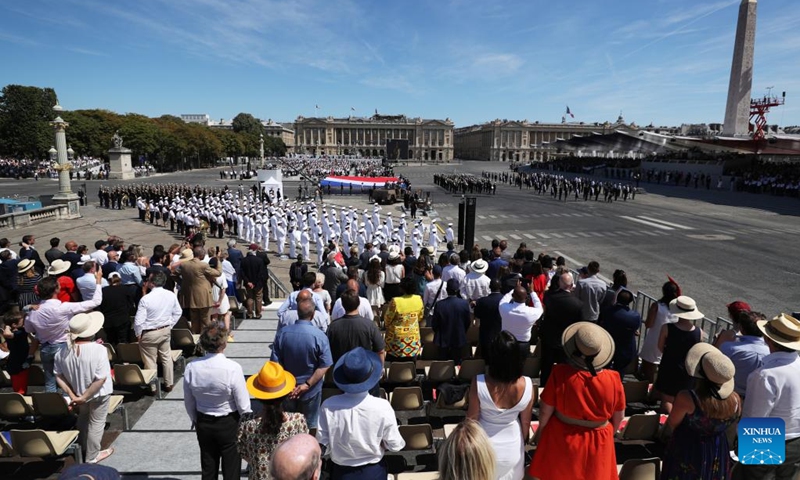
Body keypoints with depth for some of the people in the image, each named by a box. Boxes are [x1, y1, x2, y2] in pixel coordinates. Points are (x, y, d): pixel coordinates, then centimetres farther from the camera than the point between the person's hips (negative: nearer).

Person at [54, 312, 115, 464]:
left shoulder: (63, 351, -13)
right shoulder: (98, 349, -29)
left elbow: (58, 376, -6)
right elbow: (101, 379, -28)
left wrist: (72, 395, -2)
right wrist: (84, 397, -16)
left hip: (78, 393, 5)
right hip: (98, 394, -5)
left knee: (83, 419, 30)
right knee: (96, 423, 16)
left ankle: (82, 447, 51)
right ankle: (92, 456, 31)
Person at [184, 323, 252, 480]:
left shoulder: (191, 368, -16)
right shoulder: (232, 368, -27)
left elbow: (189, 402, -1)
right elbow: (243, 405, -19)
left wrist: (196, 421, 16)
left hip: (203, 423, 4)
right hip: (229, 423, -3)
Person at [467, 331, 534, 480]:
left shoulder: (479, 383, -30)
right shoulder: (527, 385, -24)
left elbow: (472, 417, -14)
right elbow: (526, 421, -8)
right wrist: (523, 442, 12)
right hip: (512, 446, 2)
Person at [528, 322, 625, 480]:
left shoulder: (560, 373, -25)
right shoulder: (613, 379, -19)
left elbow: (545, 409, -13)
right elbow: (618, 417, -3)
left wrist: (541, 429, 7)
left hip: (562, 439, -1)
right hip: (598, 442, 2)